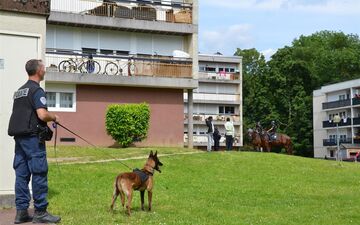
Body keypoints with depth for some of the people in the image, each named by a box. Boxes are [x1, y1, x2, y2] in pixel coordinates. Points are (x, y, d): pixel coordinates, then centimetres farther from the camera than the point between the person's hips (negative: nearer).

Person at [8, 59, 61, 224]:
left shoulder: (19, 91, 18)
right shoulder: (37, 90, -10)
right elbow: (42, 115, -21)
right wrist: (54, 117, -2)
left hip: (19, 137, 9)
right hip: (32, 137, -9)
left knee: (21, 174, 7)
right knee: (39, 174, -4)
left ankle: (21, 212, 10)